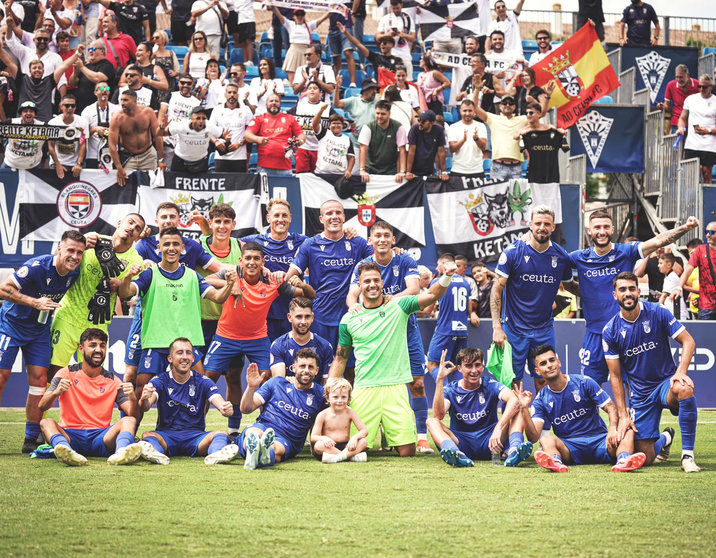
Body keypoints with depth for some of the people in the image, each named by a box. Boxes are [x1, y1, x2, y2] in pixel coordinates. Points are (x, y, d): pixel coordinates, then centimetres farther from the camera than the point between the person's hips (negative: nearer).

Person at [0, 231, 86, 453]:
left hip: (39, 330, 5)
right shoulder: (37, 266, -26)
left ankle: (31, 440, 3)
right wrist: (35, 302, -30)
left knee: (39, 379, -3)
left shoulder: (75, 274, -6)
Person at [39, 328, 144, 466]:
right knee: (46, 422, -28)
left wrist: (132, 399, -21)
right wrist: (56, 392, -25)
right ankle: (66, 451, -58)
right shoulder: (66, 374, 7)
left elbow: (132, 414, 1)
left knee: (129, 421, -22)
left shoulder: (112, 381, 11)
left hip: (100, 437, 1)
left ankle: (121, 453, -54)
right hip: (71, 436, -1)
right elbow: (41, 407, -4)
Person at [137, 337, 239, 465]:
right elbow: (144, 407, -13)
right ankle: (155, 453, -63)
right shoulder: (160, 381, 5)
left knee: (222, 435, -27)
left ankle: (216, 454, -59)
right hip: (166, 435, 0)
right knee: (147, 436, -30)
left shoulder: (203, 382, 7)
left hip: (195, 436, 0)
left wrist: (226, 409, -35)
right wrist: (144, 400, -39)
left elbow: (220, 403, -9)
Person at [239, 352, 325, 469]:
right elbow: (246, 409, 11)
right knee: (254, 432, -38)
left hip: (286, 441, -1)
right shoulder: (277, 383, 13)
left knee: (275, 448, -40)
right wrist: (251, 387, -5)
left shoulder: (320, 395, 13)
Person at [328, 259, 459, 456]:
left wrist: (446, 277, -26)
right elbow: (340, 359, 14)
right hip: (363, 391, 1)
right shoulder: (349, 319, 7)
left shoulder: (397, 307, 4)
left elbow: (432, 295, -8)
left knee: (407, 452, -8)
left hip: (395, 387, 0)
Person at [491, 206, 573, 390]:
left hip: (544, 328, 2)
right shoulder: (513, 252, -8)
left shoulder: (561, 256, 1)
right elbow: (496, 290, -6)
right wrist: (497, 327, -13)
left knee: (543, 381, 3)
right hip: (514, 327, -2)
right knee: (512, 382, 0)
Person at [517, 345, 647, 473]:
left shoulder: (584, 383, 3)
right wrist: (524, 409, -20)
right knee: (546, 440, -30)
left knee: (628, 433, -26)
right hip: (569, 446, 0)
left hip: (599, 441, 0)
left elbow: (611, 408, 0)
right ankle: (556, 462, -61)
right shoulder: (541, 400, 5)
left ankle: (623, 460, -56)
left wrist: (613, 429, -21)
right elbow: (533, 436, -7)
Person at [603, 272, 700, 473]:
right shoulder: (610, 331, -3)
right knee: (645, 459, -6)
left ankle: (688, 454, -27)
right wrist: (623, 416, -5)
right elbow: (615, 376, 1)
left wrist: (681, 372, -25)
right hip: (640, 394, 2)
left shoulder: (658, 313, -6)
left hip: (666, 382, -2)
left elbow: (688, 341, -6)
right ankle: (664, 439, 33)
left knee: (684, 389, -40)